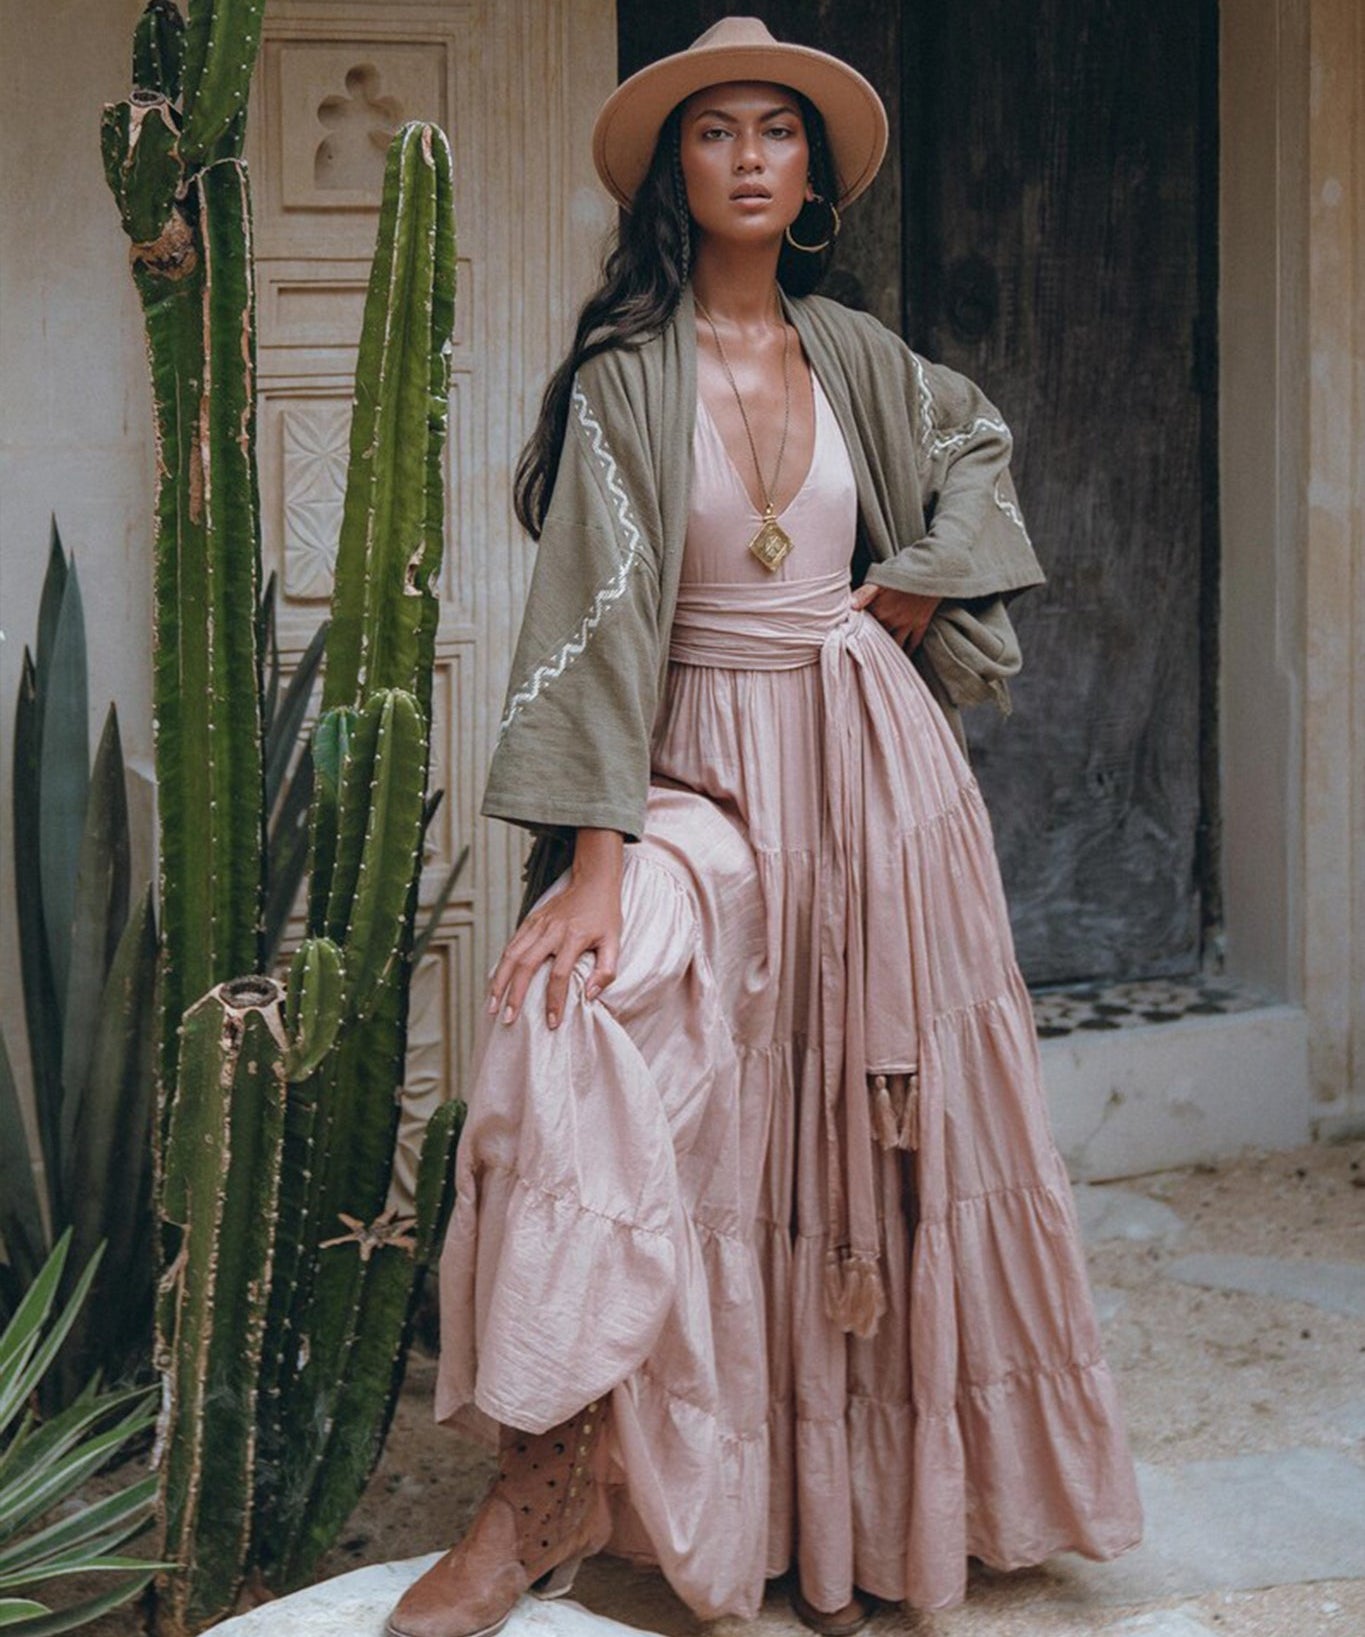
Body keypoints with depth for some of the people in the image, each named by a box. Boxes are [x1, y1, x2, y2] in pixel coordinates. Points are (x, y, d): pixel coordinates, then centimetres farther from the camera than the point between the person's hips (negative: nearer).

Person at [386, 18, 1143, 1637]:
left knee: (869, 1133, 5)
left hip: (870, 760, 3)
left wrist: (922, 584, 7)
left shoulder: (859, 360, 6)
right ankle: (552, 1478, -26)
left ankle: (851, 1507, 20)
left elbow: (981, 449, 27)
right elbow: (593, 619, -15)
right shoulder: (624, 376, -6)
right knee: (577, 1019, -29)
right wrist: (593, 857, -25)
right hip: (697, 766, -3)